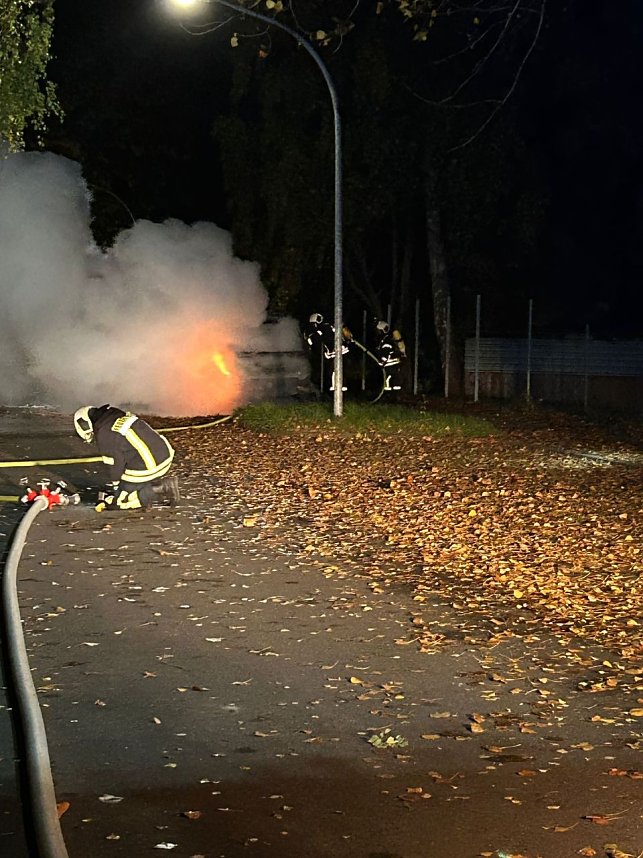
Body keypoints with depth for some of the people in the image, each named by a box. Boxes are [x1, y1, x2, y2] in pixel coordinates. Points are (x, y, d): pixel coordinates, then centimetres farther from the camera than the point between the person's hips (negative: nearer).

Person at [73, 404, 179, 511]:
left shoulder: (102, 434, -7)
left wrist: (113, 485, 11)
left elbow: (116, 462, -6)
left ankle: (160, 489, -8)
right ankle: (165, 484, 10)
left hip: (147, 468, -9)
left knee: (114, 501, 2)